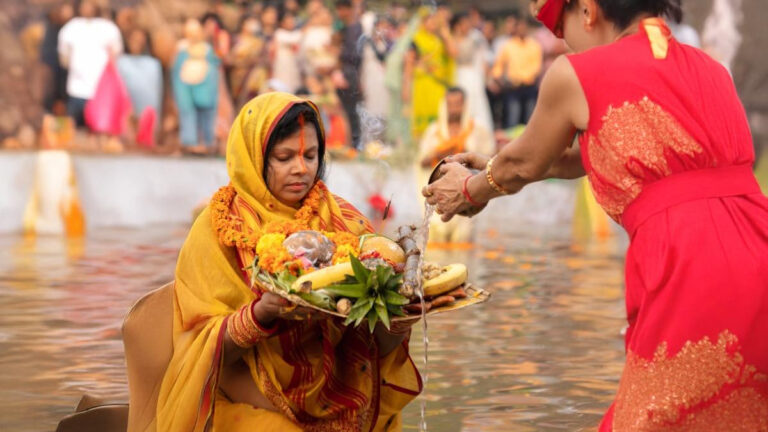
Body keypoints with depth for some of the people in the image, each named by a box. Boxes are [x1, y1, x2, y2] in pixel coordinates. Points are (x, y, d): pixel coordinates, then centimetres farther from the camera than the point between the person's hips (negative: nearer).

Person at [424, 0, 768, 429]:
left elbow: (524, 164, 22)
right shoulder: (711, 69, 22)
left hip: (691, 270, -6)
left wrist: (469, 190, 43)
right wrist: (494, 166, 45)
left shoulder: (575, 75, 3)